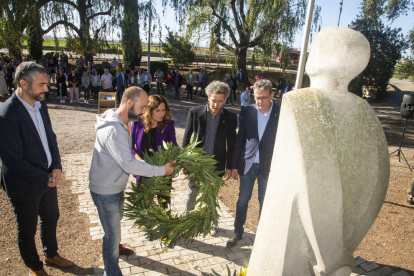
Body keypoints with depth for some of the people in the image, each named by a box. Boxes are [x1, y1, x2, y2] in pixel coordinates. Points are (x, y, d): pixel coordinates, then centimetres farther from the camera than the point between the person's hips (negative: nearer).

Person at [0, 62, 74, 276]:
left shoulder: (40, 104, -2)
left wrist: (57, 167, -7)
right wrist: (44, 179, -16)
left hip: (47, 179, 7)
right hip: (24, 185, -7)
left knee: (51, 219, 26)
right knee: (27, 231, 17)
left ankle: (51, 254, 51)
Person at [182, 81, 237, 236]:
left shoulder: (230, 118, -7)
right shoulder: (195, 112, -9)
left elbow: (231, 144, 0)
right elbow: (186, 138, -2)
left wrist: (229, 167, 3)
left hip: (216, 165, 0)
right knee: (191, 195, 15)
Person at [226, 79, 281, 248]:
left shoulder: (281, 114, -10)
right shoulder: (247, 112, -3)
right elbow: (240, 139, 2)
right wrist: (235, 165, 3)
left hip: (268, 166, -2)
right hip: (247, 164, 2)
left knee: (265, 203, 12)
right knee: (243, 200, 12)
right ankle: (238, 232, 31)